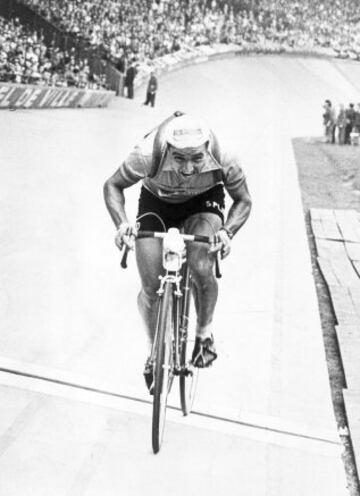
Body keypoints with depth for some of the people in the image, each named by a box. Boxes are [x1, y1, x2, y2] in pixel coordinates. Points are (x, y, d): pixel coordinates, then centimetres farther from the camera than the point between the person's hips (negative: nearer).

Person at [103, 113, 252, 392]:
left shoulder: (224, 162, -34)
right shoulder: (149, 156, -37)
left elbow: (243, 201, -14)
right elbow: (113, 185, -18)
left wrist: (227, 231, -33)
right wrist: (122, 223, -35)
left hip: (204, 201, 0)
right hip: (156, 202, 1)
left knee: (201, 269, -26)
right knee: (151, 288, -9)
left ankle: (204, 333, 4)